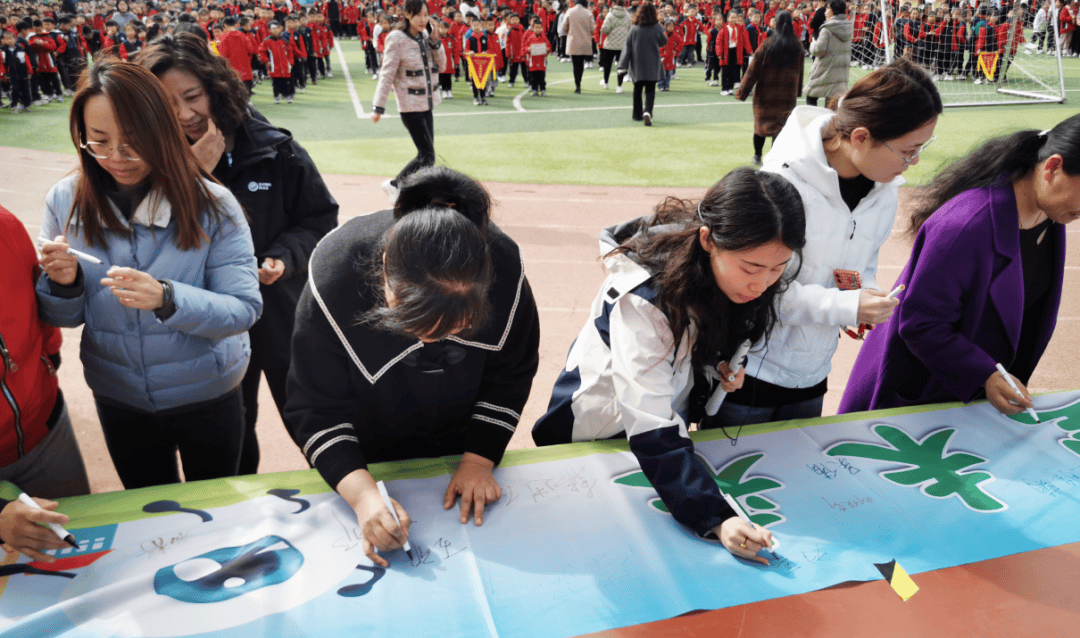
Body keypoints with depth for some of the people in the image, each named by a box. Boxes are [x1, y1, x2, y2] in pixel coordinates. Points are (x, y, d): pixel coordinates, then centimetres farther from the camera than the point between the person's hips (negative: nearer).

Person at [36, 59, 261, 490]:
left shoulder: (211, 205, -18)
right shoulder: (65, 202, -9)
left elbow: (244, 309, -21)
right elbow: (62, 319, -2)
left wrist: (166, 298, -37)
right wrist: (62, 283, -23)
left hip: (206, 395, -2)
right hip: (118, 401, 3)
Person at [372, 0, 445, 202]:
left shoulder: (425, 36, 7)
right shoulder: (397, 40, -12)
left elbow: (441, 64, 7)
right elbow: (387, 74, -14)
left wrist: (435, 41, -8)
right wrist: (378, 106, -16)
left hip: (427, 103, 7)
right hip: (410, 106, -7)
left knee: (425, 154, 9)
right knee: (427, 155, -9)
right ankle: (393, 185, 6)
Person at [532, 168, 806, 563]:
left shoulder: (747, 280, -19)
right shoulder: (643, 297, -39)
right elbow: (651, 433, -42)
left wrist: (722, 365, -16)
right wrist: (716, 518, -51)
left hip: (673, 416, 6)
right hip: (595, 434, -5)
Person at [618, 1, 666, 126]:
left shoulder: (634, 29, -5)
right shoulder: (657, 28, -8)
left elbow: (627, 47, -4)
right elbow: (663, 42, 8)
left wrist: (623, 65, -2)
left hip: (637, 65, 1)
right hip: (652, 66, -1)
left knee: (637, 90, 15)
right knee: (650, 90, 1)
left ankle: (637, 114, 25)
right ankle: (647, 112, -22)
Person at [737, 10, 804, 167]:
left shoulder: (766, 45, -11)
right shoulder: (797, 46, 0)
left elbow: (753, 70, -9)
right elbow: (799, 71, 10)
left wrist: (742, 92, -4)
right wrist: (798, 91, 22)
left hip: (765, 94, -1)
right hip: (788, 95, 2)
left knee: (761, 125, 14)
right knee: (781, 127, 3)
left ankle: (757, 157, 26)